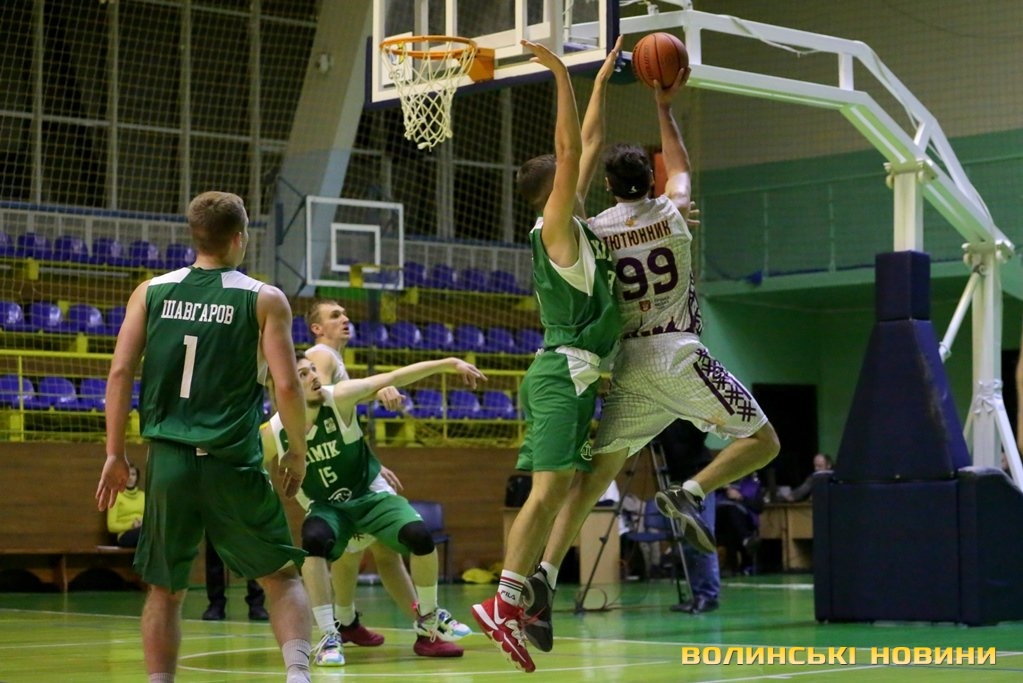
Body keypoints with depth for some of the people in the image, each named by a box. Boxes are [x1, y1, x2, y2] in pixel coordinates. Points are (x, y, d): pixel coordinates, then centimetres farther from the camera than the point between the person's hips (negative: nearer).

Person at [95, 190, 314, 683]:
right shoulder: (264, 300, 0)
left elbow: (120, 372, 2)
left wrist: (115, 455, 8)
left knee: (164, 591, 15)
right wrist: (298, 451, 9)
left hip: (168, 459, 2)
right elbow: (286, 385, -6)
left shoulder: (151, 292, 7)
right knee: (282, 577, 11)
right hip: (233, 463, -2)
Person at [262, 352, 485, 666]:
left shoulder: (339, 398, -20)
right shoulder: (274, 433, -17)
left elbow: (395, 377, -23)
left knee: (419, 535, -24)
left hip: (371, 495, 1)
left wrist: (450, 363, -29)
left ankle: (428, 628, -3)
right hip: (327, 506, -1)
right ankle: (329, 637, -24)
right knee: (313, 540, -35)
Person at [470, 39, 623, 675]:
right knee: (550, 487, -18)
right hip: (566, 370, -10)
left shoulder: (570, 228, 18)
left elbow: (585, 148, 28)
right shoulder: (555, 225, -6)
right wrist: (562, 75, -15)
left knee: (548, 491, 5)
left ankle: (518, 596, 3)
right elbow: (570, 152, -17)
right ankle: (503, 601, -24)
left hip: (565, 372, 10)